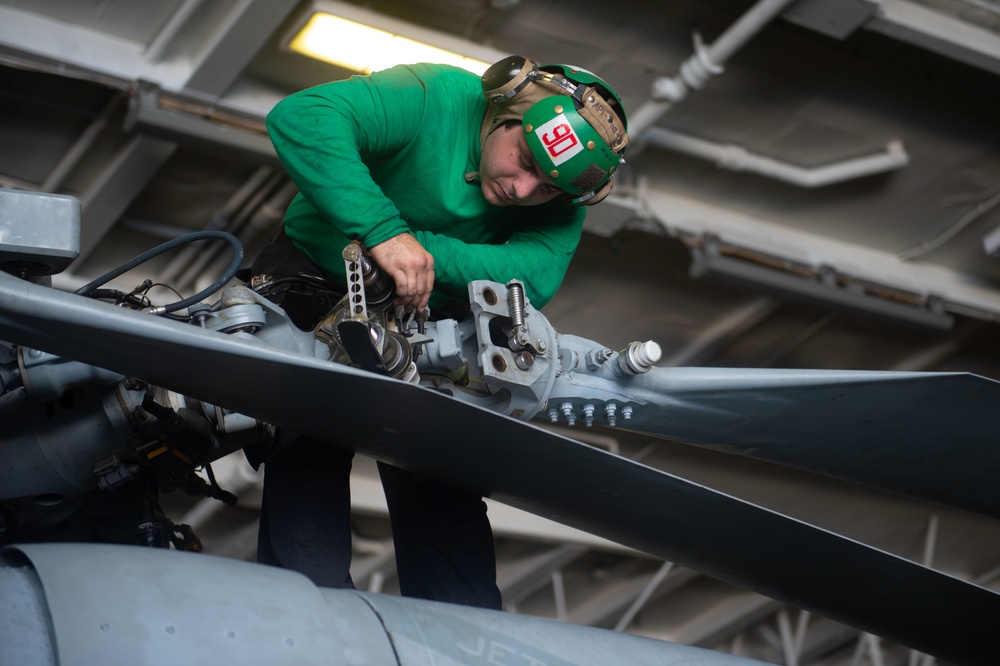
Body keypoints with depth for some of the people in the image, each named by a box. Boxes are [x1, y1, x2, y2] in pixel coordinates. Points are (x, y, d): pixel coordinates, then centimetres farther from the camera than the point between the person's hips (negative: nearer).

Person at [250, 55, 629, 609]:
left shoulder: (560, 200, -12)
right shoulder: (436, 99, -27)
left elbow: (537, 276, -30)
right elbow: (300, 116, -40)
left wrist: (423, 248, -41)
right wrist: (384, 231, -50)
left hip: (422, 317, 4)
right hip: (316, 277, -3)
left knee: (442, 496, -3)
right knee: (311, 446, -21)